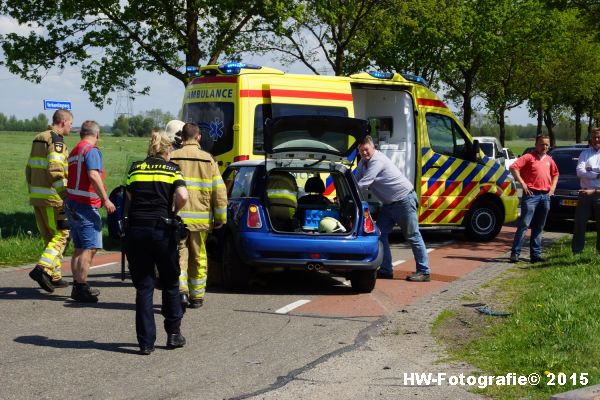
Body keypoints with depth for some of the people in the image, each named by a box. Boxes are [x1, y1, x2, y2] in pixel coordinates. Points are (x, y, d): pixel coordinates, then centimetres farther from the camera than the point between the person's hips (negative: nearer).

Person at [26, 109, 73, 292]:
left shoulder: (38, 140, 16)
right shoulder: (56, 141, -12)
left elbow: (29, 169, 20)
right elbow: (55, 172, -22)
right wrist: (66, 194, -18)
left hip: (36, 196, 9)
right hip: (52, 198, -9)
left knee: (49, 237, 15)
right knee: (61, 235, -4)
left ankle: (55, 276, 17)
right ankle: (42, 269, -18)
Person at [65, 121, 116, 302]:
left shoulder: (75, 150, 18)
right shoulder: (91, 150, -11)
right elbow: (93, 175, -25)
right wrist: (105, 199, -25)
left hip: (72, 203, 10)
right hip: (86, 205, -10)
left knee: (79, 248, 13)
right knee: (89, 248, -9)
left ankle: (78, 286, 16)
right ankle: (81, 288, -12)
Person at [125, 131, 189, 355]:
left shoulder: (135, 168, 12)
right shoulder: (172, 169, 4)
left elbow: (130, 196, 10)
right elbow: (182, 196, -11)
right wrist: (173, 212, 7)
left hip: (135, 229, 2)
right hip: (162, 229, -2)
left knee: (143, 287, 6)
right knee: (170, 284, 17)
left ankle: (146, 342, 3)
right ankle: (173, 333, 20)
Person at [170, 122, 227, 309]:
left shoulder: (172, 158, 0)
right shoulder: (208, 160, 3)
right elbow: (219, 191, 1)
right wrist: (220, 218, 7)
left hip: (177, 217, -1)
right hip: (201, 219, 1)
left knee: (179, 255, 2)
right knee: (198, 258, 12)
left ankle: (181, 291, -18)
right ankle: (197, 296, 17)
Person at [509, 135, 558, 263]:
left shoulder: (549, 160, 16)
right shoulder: (529, 157, -3)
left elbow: (555, 174, 32)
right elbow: (513, 167, -13)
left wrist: (553, 187, 17)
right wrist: (522, 183, -14)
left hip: (545, 196, 6)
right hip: (531, 194, -6)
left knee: (539, 227, 9)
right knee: (524, 225, -9)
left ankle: (536, 254, 13)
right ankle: (515, 253, -9)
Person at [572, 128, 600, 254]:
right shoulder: (585, 153, 10)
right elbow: (579, 171, -5)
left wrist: (589, 170, -9)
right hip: (585, 193, 1)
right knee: (580, 223, 2)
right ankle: (576, 251, 9)